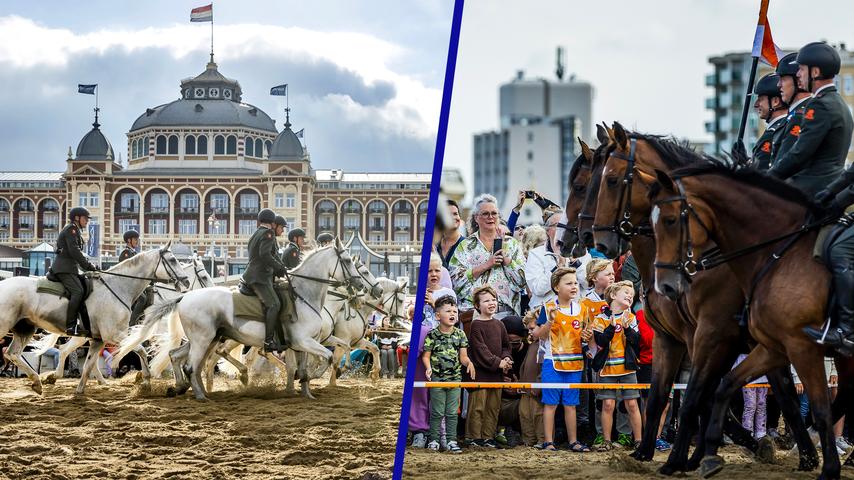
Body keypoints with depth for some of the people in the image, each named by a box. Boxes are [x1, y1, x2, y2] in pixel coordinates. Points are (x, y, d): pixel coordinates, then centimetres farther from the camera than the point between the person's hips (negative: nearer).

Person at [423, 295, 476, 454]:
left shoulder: (460, 334, 1)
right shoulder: (432, 335, -8)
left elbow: (463, 356, 3)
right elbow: (426, 355, -4)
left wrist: (468, 363, -17)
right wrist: (428, 367, -22)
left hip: (455, 378, 3)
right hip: (437, 378, -3)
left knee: (452, 412, 6)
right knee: (437, 412, 3)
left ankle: (452, 441, 10)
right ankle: (434, 440, 12)